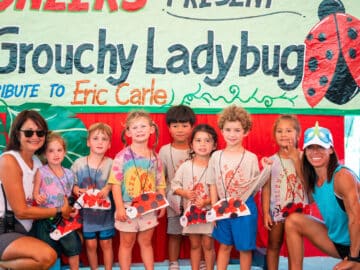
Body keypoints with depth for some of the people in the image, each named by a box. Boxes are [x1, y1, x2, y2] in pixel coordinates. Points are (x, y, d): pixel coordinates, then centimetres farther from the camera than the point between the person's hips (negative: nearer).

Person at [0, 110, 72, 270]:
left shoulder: (37, 162, 9)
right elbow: (21, 211, -16)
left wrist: (68, 207, -8)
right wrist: (60, 211, -7)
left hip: (21, 232, 9)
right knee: (47, 256, -30)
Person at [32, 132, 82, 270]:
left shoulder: (68, 174, 5)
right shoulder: (41, 172, -7)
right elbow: (35, 193, -6)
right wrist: (38, 197, -27)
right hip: (45, 218, -3)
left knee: (73, 247, 3)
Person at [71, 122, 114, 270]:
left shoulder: (111, 164, -7)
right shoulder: (79, 163, -4)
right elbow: (72, 184, 2)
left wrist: (107, 189, -23)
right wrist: (77, 191, -18)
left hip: (105, 211, -1)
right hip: (86, 211, 1)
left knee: (106, 243, 8)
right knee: (90, 245, 9)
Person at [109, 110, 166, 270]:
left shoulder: (154, 157, 2)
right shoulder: (122, 156, -11)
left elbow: (160, 184, 6)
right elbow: (115, 184, -14)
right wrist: (119, 207, -18)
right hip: (128, 207, -3)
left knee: (146, 242, 16)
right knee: (127, 243, 11)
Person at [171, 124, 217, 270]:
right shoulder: (185, 166, -3)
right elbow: (175, 185, 4)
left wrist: (207, 201, -21)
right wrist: (185, 193, -13)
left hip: (209, 211, -2)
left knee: (208, 245, 5)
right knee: (194, 245, 14)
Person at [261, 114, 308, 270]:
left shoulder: (302, 157, -2)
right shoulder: (271, 161, -1)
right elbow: (266, 189, -1)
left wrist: (295, 158, -15)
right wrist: (265, 213, -6)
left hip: (299, 210, -1)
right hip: (276, 210, 1)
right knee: (273, 246, 11)